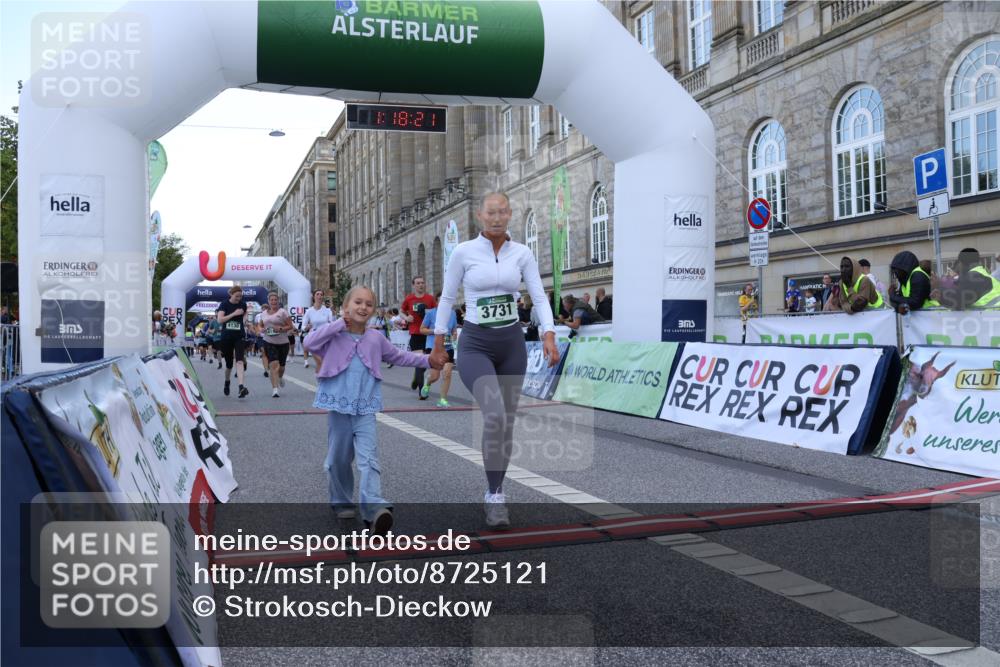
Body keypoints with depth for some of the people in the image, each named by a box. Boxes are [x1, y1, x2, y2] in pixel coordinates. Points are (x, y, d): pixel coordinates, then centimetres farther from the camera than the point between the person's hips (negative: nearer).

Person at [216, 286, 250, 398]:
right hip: (226, 337, 0)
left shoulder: (243, 305, 2)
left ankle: (241, 387, -31)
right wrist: (234, 314, -23)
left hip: (239, 337, 0)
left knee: (240, 361, -20)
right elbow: (220, 319, -16)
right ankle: (227, 383, 39)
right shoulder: (224, 304, -5)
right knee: (229, 364, 10)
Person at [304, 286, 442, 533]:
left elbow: (398, 356, 22)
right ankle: (341, 502, 32)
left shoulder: (375, 338, 8)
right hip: (338, 407, -1)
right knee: (339, 458, 12)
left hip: (365, 409, 1)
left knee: (368, 458, -13)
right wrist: (339, 323, -16)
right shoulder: (334, 334, -1)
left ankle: (374, 508, -23)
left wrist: (427, 360, 20)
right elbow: (309, 342, -19)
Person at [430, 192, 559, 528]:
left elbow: (539, 296, -1)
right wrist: (438, 345, 5)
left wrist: (549, 336, -16)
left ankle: (495, 493, 26)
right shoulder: (463, 252, -5)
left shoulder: (523, 253, 2)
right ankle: (495, 496, -10)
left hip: (512, 343, 4)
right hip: (475, 345, -4)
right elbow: (447, 298, 3)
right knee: (494, 415, -24)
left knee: (507, 421, 8)